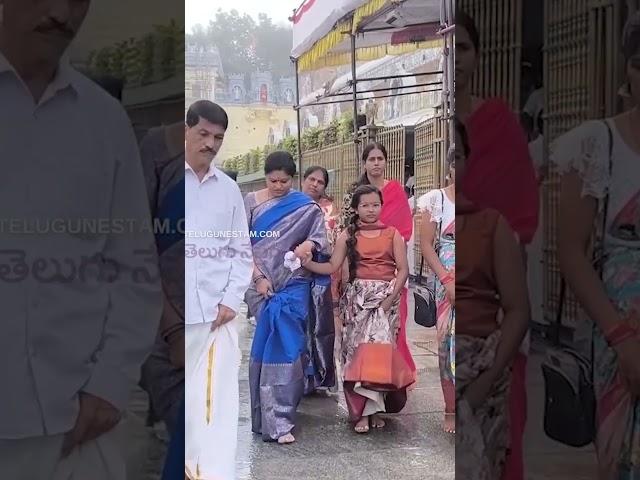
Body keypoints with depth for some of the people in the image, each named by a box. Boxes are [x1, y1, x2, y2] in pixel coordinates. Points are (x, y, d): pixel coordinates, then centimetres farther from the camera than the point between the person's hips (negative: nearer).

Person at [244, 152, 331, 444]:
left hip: (293, 284, 0)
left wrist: (309, 244, -22)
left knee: (285, 345, -7)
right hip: (262, 283, 1)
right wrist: (259, 277, -8)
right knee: (267, 346, -1)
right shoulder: (251, 202, 5)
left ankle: (276, 419, -3)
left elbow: (321, 236, 0)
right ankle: (276, 418, 6)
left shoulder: (306, 207, 5)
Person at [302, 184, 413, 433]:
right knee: (358, 348, -3)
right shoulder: (348, 236, 7)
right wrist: (308, 264, -15)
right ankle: (365, 410, 1)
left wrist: (391, 297, -10)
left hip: (385, 297, -1)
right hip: (357, 297, 1)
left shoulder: (392, 234, 5)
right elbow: (333, 266, 1)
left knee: (379, 345, -12)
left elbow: (403, 270, 1)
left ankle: (370, 409, -4)